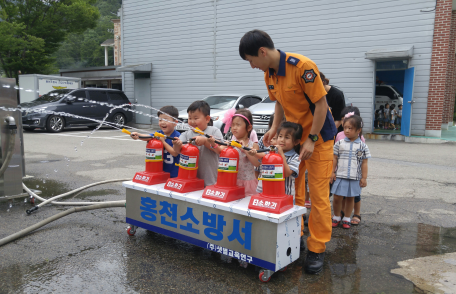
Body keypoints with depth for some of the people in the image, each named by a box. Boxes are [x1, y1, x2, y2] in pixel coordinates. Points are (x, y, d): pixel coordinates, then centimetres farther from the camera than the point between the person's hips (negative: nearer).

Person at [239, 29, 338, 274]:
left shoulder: (302, 66, -24)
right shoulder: (269, 73, 0)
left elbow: (321, 104, -20)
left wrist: (311, 140, -20)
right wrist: (274, 128, -2)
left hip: (318, 135, -7)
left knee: (319, 194, -3)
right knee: (292, 189, 11)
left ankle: (317, 249, 9)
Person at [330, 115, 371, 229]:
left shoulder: (362, 146, -1)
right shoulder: (340, 143, 1)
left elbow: (364, 163, 2)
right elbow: (335, 158, 6)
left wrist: (364, 178, 0)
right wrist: (332, 172, 2)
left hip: (354, 178, 0)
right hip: (340, 176, 0)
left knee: (350, 198, 11)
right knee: (337, 197, 3)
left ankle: (346, 218, 26)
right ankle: (336, 217, 23)